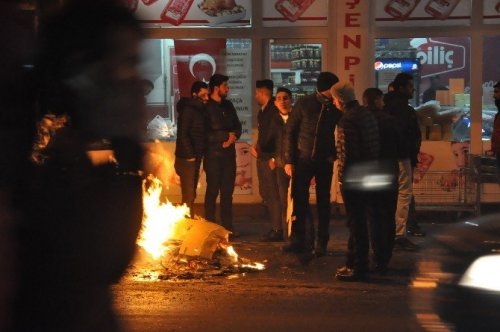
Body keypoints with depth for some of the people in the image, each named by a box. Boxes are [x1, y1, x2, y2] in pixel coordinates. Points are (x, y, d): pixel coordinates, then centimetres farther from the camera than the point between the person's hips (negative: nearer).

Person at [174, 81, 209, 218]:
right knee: (188, 195, -6)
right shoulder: (188, 110, -13)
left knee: (191, 194, 14)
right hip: (187, 159, -9)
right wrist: (190, 155, -16)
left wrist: (198, 155, 6)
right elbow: (183, 134, -18)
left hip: (195, 158, 9)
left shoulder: (199, 110, 13)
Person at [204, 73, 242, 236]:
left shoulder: (228, 105, 15)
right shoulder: (206, 107, -8)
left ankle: (227, 225, 12)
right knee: (213, 190, -2)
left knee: (228, 191, 7)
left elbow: (237, 126, 17)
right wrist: (227, 136, -7)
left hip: (229, 154, 6)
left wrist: (233, 137, -5)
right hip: (213, 155, -6)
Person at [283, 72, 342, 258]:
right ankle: (299, 240, 6)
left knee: (323, 202, 4)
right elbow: (290, 132, -2)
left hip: (325, 160, 1)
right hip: (303, 158, -1)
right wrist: (289, 160, -6)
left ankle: (321, 244, 9)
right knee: (299, 200, -2)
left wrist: (334, 154, -13)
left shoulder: (335, 108, -2)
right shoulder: (304, 104, -5)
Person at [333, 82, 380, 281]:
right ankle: (354, 262, 28)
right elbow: (374, 146, 14)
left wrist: (342, 176, -11)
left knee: (356, 222, -2)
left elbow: (347, 153, -20)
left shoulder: (347, 121, -18)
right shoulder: (367, 114, 9)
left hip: (352, 177, -9)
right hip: (368, 174, 9)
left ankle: (358, 268, 5)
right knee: (359, 220, 17)